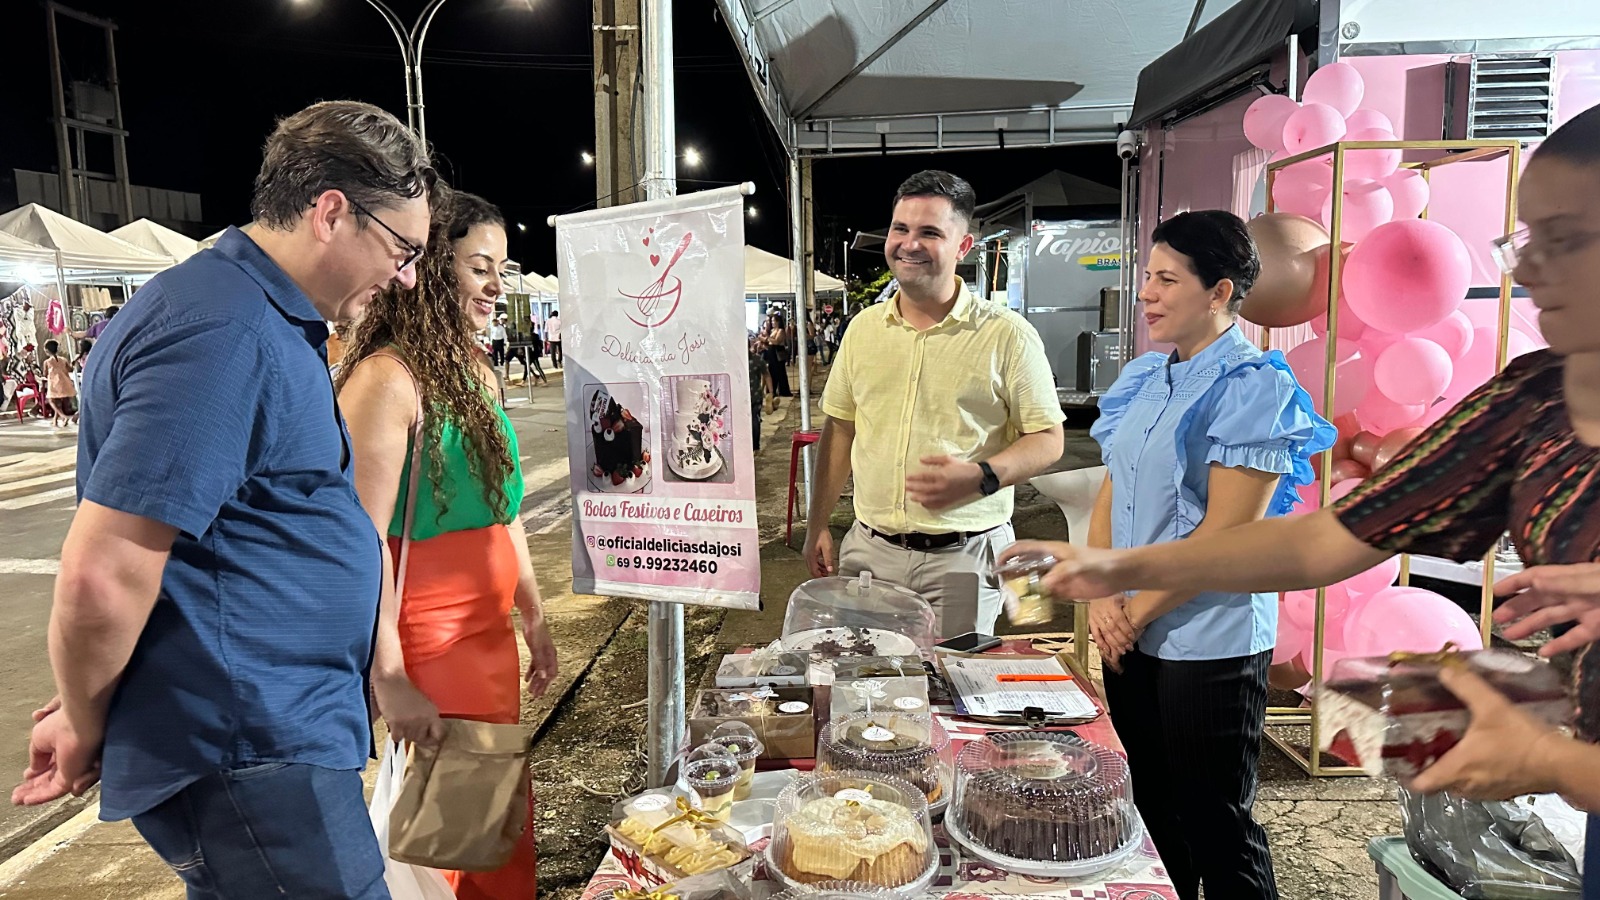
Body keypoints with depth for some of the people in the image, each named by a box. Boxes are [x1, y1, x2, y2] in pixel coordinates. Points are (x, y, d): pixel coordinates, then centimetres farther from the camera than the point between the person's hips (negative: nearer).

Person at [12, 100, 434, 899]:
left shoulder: (268, 322, 12)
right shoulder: (221, 333, -22)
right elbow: (101, 578, -24)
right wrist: (87, 730, -6)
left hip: (283, 736, 10)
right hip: (248, 759, -10)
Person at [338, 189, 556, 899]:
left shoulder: (475, 372, 9)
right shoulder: (387, 379, -18)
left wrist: (533, 619, 17)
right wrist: (394, 683, -21)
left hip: (491, 630, 8)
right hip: (430, 645, -8)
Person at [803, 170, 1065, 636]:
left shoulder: (1007, 335, -5)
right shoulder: (863, 328, 9)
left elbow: (1047, 439, -3)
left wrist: (981, 476, -20)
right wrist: (817, 526, 12)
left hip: (963, 557, -3)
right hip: (869, 549, 4)